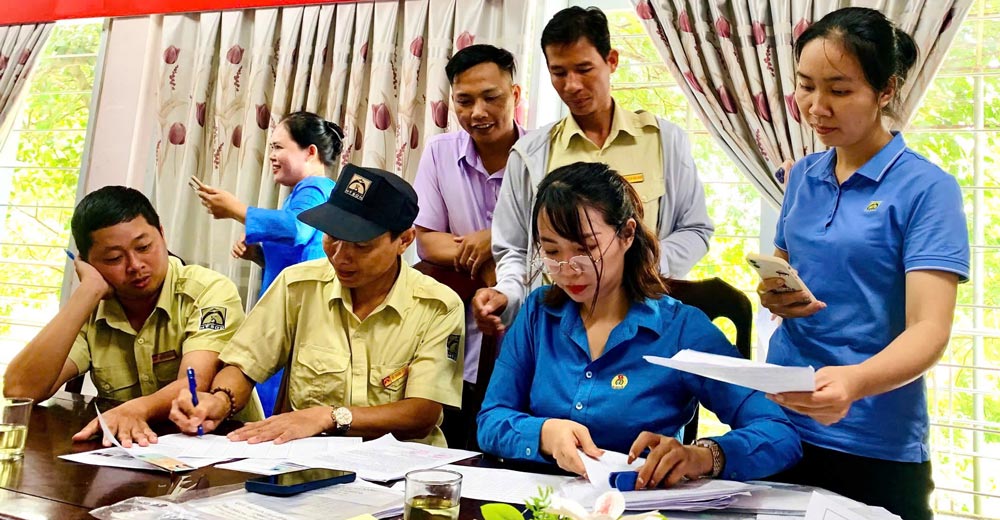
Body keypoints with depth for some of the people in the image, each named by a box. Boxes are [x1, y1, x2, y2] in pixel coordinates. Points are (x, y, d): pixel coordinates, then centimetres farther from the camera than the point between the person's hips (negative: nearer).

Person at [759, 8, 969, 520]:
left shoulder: (926, 187, -11)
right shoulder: (803, 176, 5)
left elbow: (928, 331, -19)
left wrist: (853, 381, -37)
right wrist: (774, 295, -7)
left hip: (876, 444, -5)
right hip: (782, 422, 5)